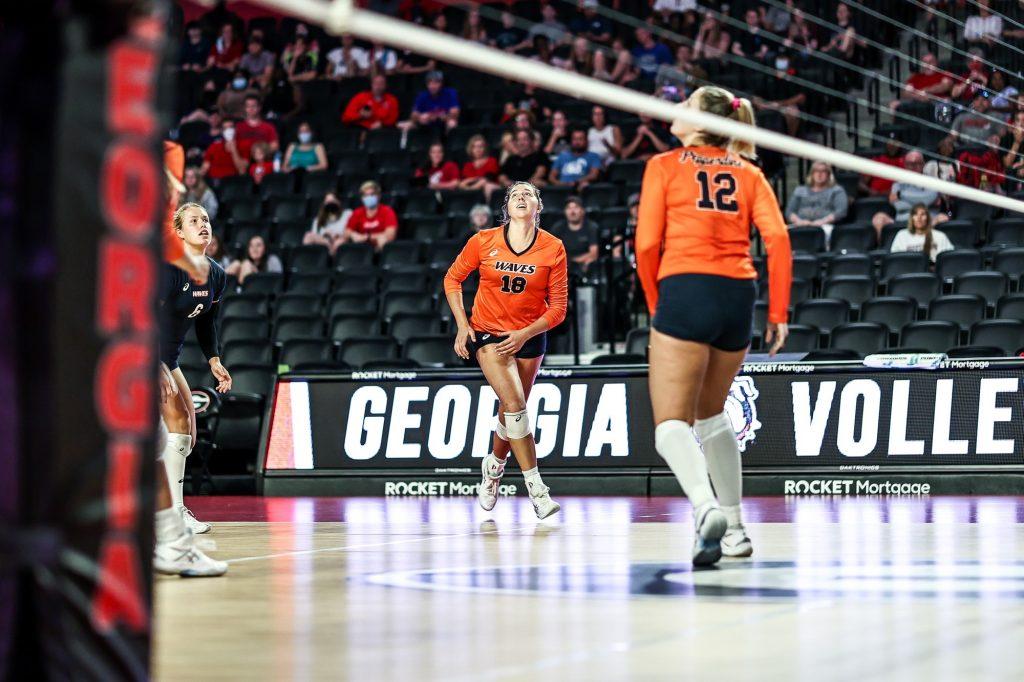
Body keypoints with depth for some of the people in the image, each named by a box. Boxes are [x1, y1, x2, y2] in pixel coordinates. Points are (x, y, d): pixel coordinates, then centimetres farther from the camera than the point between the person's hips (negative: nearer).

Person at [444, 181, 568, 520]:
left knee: (511, 410, 10)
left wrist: (525, 334, -17)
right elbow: (452, 279, 5)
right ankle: (536, 488, -16)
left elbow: (558, 308, -6)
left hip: (529, 337, 2)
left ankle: (494, 466, 40)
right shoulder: (483, 241, -9)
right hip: (487, 332, -2)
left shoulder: (553, 248, -9)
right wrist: (462, 324, -3)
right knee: (515, 404, -18)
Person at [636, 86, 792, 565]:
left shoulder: (664, 166, 6)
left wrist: (656, 307, 12)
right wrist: (779, 313, 4)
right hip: (739, 294, 5)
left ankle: (707, 508, -34)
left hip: (686, 291, -5)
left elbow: (647, 244, -1)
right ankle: (734, 530, 24)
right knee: (711, 414, 23)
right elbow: (777, 238, 2)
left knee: (672, 426, -6)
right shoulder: (748, 172, 15)